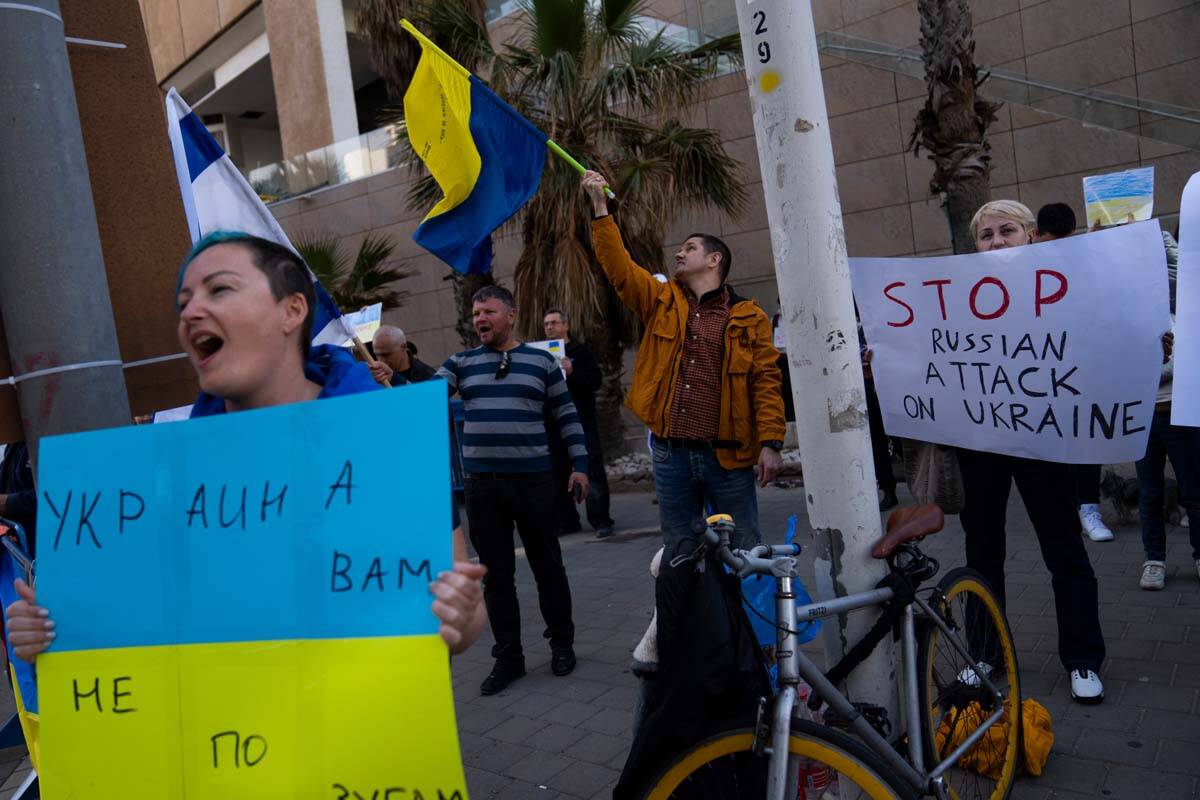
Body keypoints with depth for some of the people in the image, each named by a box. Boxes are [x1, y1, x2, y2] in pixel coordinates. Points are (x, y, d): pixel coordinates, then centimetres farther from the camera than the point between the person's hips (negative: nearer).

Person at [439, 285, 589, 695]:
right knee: (496, 573, 8)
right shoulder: (462, 362, 8)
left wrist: (580, 465, 0)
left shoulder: (540, 361, 4)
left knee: (547, 565, 9)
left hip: (533, 481, -1)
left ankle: (562, 642, 28)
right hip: (481, 484, 2)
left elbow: (567, 416, 6)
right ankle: (508, 656, 20)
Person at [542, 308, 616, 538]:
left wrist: (572, 372, -21)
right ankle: (566, 521, 15)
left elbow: (596, 380, -8)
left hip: (582, 419, -4)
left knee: (593, 470, -4)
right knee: (558, 473, 6)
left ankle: (601, 521, 1)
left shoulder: (580, 351, 2)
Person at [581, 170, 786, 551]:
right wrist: (600, 205, 6)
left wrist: (771, 442, -12)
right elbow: (618, 264, 8)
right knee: (678, 556, 12)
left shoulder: (749, 318, 3)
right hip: (670, 454, 3)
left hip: (727, 455, -3)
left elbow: (766, 381, -3)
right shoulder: (662, 302, 12)